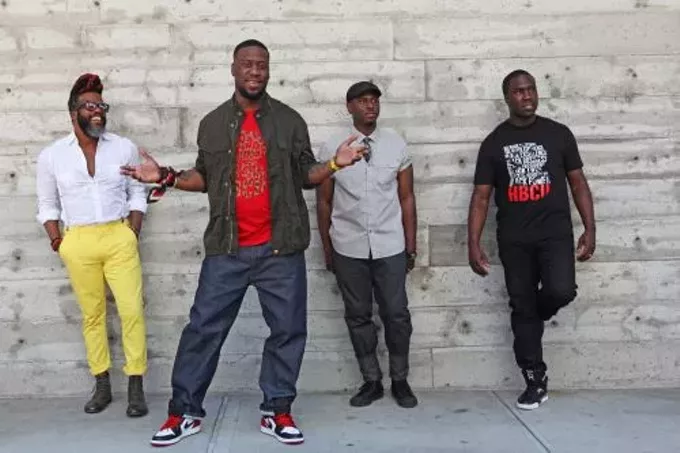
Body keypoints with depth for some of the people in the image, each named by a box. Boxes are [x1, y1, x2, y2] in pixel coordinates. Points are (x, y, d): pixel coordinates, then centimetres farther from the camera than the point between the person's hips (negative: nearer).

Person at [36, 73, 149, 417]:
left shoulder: (124, 148, 3)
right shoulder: (51, 155, 3)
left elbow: (137, 193, 9)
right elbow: (47, 204, 11)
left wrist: (132, 232, 0)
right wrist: (56, 240, 1)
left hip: (119, 239, 0)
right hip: (78, 244, 0)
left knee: (132, 310, -6)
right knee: (92, 314, 8)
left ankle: (136, 387, 4)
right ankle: (102, 386, 19)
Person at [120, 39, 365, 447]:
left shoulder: (290, 120, 5)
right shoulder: (213, 123, 9)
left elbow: (305, 175, 7)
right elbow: (205, 177, 15)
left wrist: (335, 163, -11)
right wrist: (166, 178, 1)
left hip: (281, 247, 0)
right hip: (227, 248, 1)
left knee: (287, 329, 4)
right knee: (204, 327, 3)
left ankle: (276, 411, 18)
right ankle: (185, 412, 15)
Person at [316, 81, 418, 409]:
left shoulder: (396, 144, 2)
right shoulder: (332, 147, -1)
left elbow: (406, 198, 5)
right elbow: (324, 201, 5)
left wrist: (411, 246, 4)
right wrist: (327, 248, 6)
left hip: (390, 247, 0)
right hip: (348, 248, 0)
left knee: (396, 315, 4)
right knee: (358, 316, 8)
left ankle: (400, 380, 22)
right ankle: (371, 381, 22)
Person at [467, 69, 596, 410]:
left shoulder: (558, 133, 6)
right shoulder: (493, 143, 5)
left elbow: (578, 182, 9)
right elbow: (481, 197, 3)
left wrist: (590, 228, 1)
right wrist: (473, 244, -5)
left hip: (555, 232, -1)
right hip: (513, 239, 1)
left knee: (561, 291, -23)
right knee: (521, 308, 3)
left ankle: (534, 315, 15)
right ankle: (536, 382, 15)